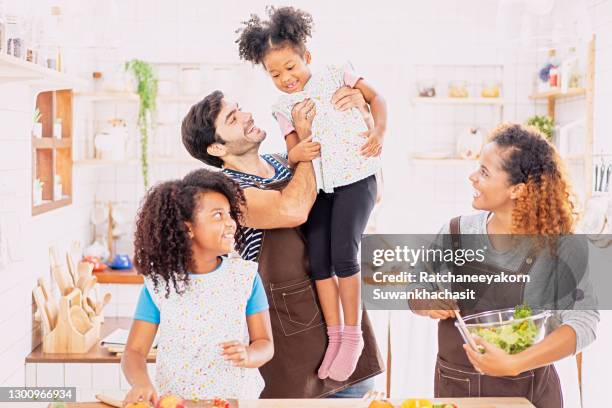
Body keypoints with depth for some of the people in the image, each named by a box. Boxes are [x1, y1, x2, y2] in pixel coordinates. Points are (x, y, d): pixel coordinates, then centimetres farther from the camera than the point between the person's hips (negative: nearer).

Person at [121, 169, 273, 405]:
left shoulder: (245, 275, 2)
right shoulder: (159, 283, 0)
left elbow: (264, 343, 5)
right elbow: (135, 351, 0)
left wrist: (247, 356, -16)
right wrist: (141, 383, -20)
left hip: (238, 398, 1)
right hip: (174, 401, -1)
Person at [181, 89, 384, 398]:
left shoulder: (284, 164, 7)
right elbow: (295, 210, -33)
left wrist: (359, 106, -4)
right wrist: (307, 139, -18)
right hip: (292, 323, -7)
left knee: (355, 387, 14)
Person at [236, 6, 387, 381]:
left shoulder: (335, 76, 3)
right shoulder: (283, 107, 11)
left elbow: (375, 98, 8)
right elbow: (292, 151, 6)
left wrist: (380, 130, -9)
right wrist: (296, 154, -18)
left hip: (355, 177, -4)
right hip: (318, 184, 5)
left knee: (343, 253, -15)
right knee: (318, 258, -3)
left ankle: (352, 336, 0)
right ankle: (335, 337, 11)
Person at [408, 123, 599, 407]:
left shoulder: (560, 246, -14)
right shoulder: (457, 233, -4)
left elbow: (584, 321, -24)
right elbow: (417, 290, 8)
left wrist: (514, 364, -33)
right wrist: (427, 304, -15)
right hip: (454, 384, 3)